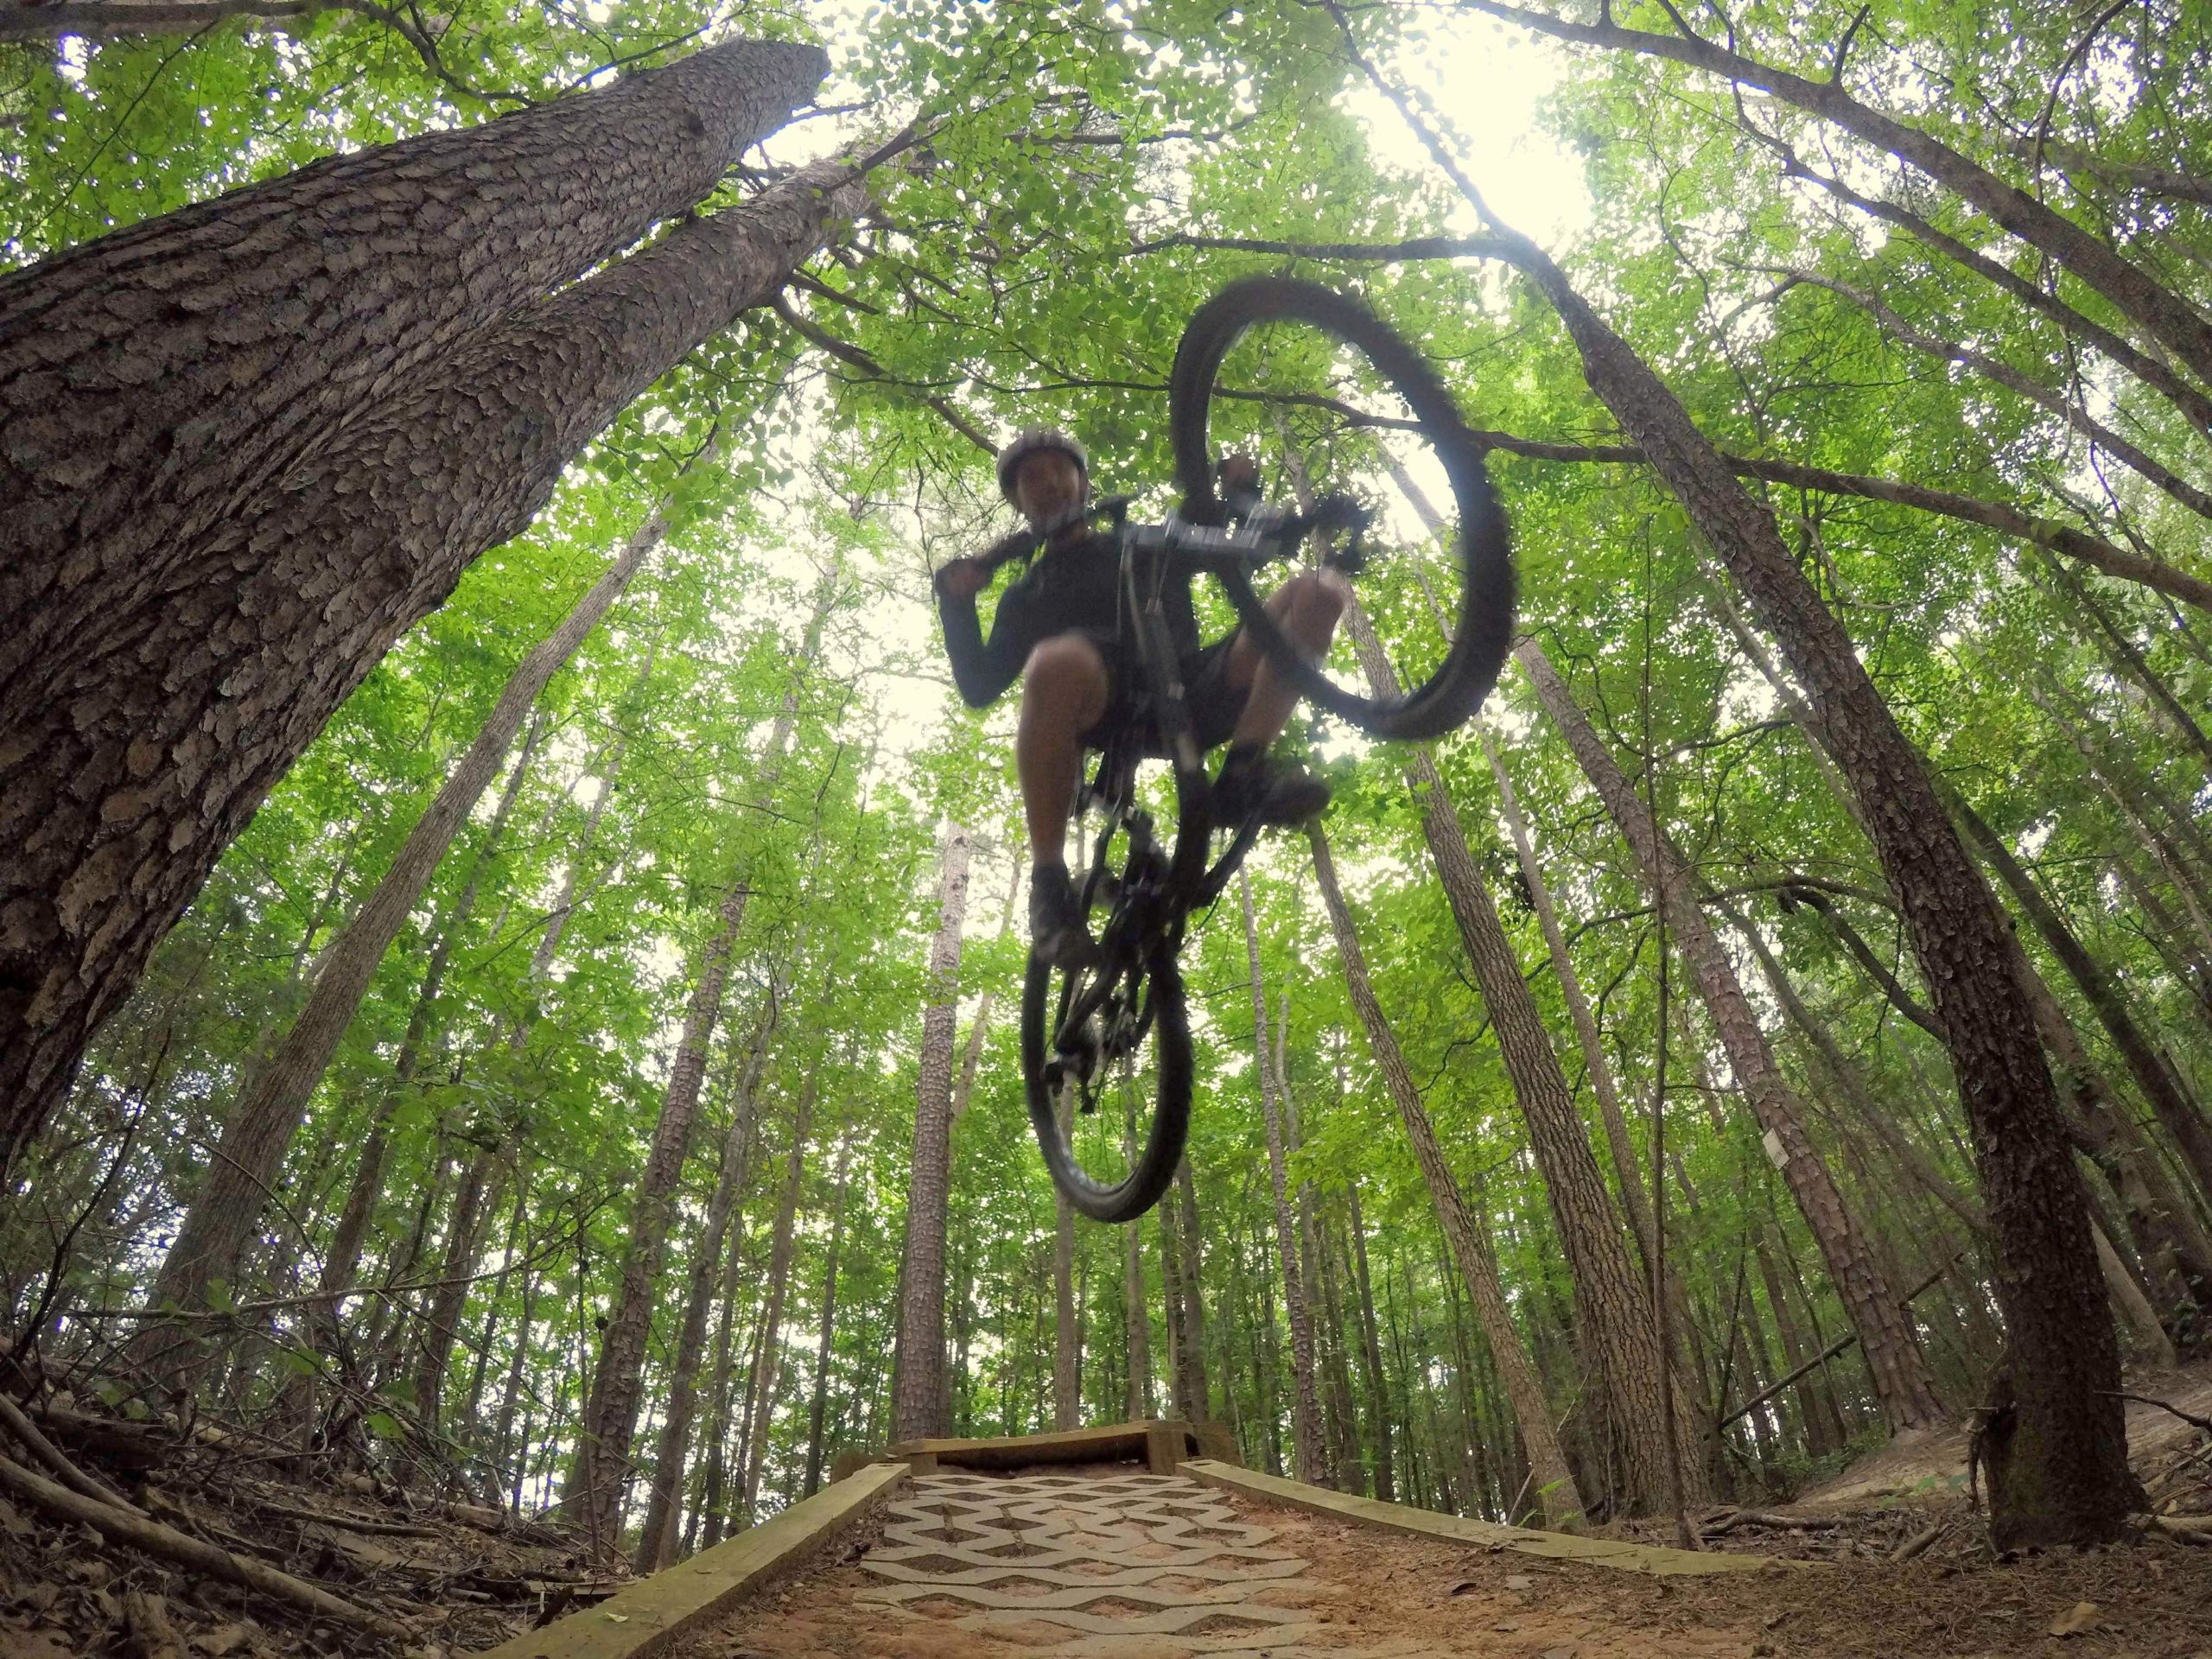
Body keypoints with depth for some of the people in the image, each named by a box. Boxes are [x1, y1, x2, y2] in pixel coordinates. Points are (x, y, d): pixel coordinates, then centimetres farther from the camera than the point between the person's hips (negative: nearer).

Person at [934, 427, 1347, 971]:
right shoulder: (1025, 596, 29)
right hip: (1102, 711, -2)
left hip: (1189, 697, 3)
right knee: (1058, 662, -41)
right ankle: (1048, 882, -29)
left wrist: (1240, 493, 15)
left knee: (1317, 589, -14)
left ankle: (1242, 778, -30)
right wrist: (956, 604, 8)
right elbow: (978, 688, 19)